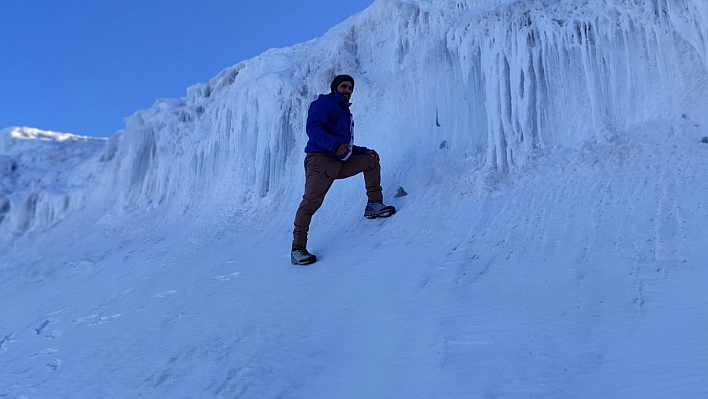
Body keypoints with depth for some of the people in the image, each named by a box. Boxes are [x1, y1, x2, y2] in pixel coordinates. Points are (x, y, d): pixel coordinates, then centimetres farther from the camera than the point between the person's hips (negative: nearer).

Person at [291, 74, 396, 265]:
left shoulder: (344, 113, 27)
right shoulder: (324, 103, -1)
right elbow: (313, 129, -19)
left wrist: (364, 150, 18)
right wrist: (335, 145, -32)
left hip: (341, 162, 9)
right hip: (321, 160, -9)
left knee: (371, 160, 13)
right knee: (310, 202, -17)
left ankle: (374, 204, 14)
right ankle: (297, 248, -12)